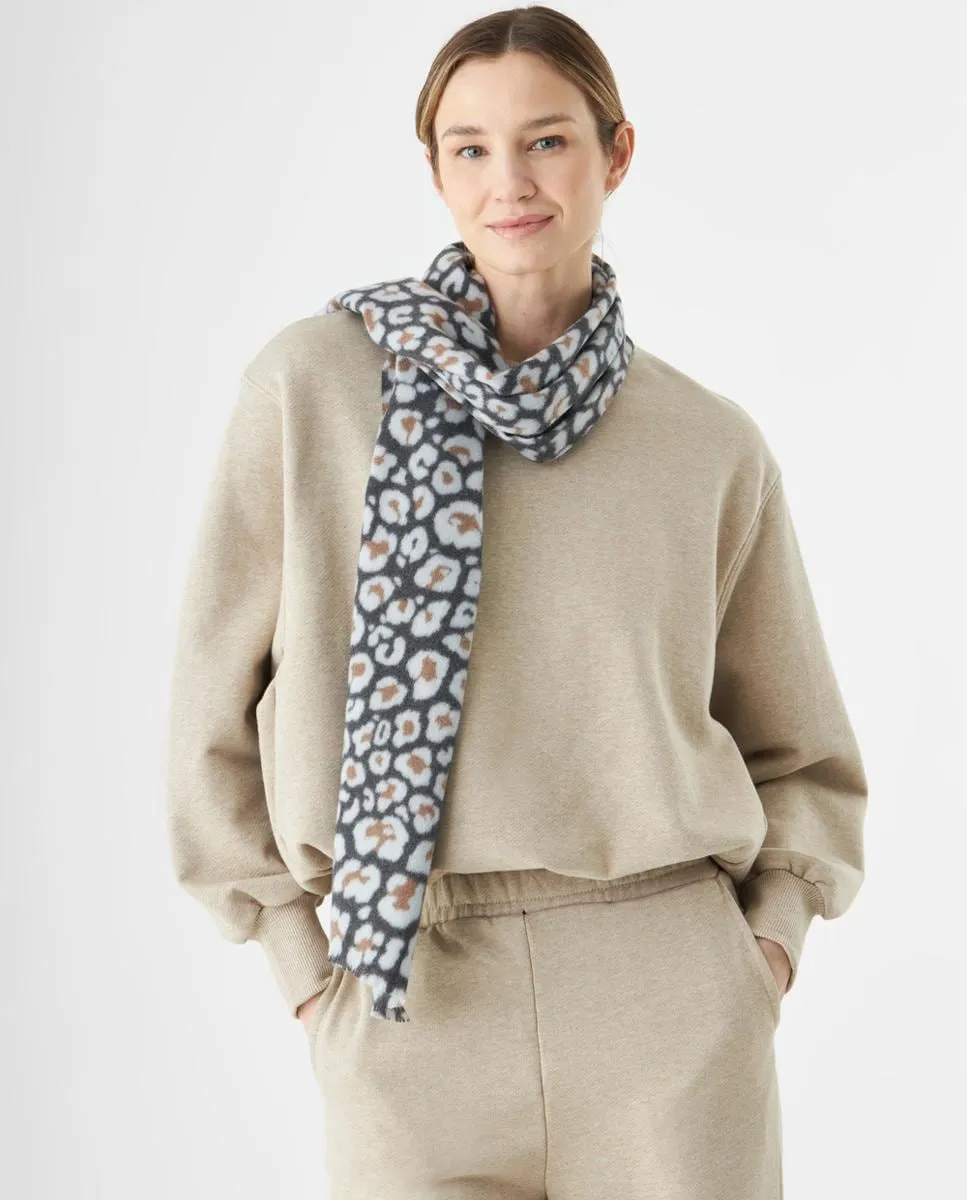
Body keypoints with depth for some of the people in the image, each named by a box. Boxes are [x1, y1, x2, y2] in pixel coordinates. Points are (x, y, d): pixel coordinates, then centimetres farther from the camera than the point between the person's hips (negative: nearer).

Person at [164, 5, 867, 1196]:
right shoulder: (312, 382, 0)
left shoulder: (712, 445, 4)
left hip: (666, 1001, 1)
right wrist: (306, 964, 1)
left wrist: (769, 939, 2)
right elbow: (216, 709, 4)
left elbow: (800, 755, 15)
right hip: (407, 999, -1)